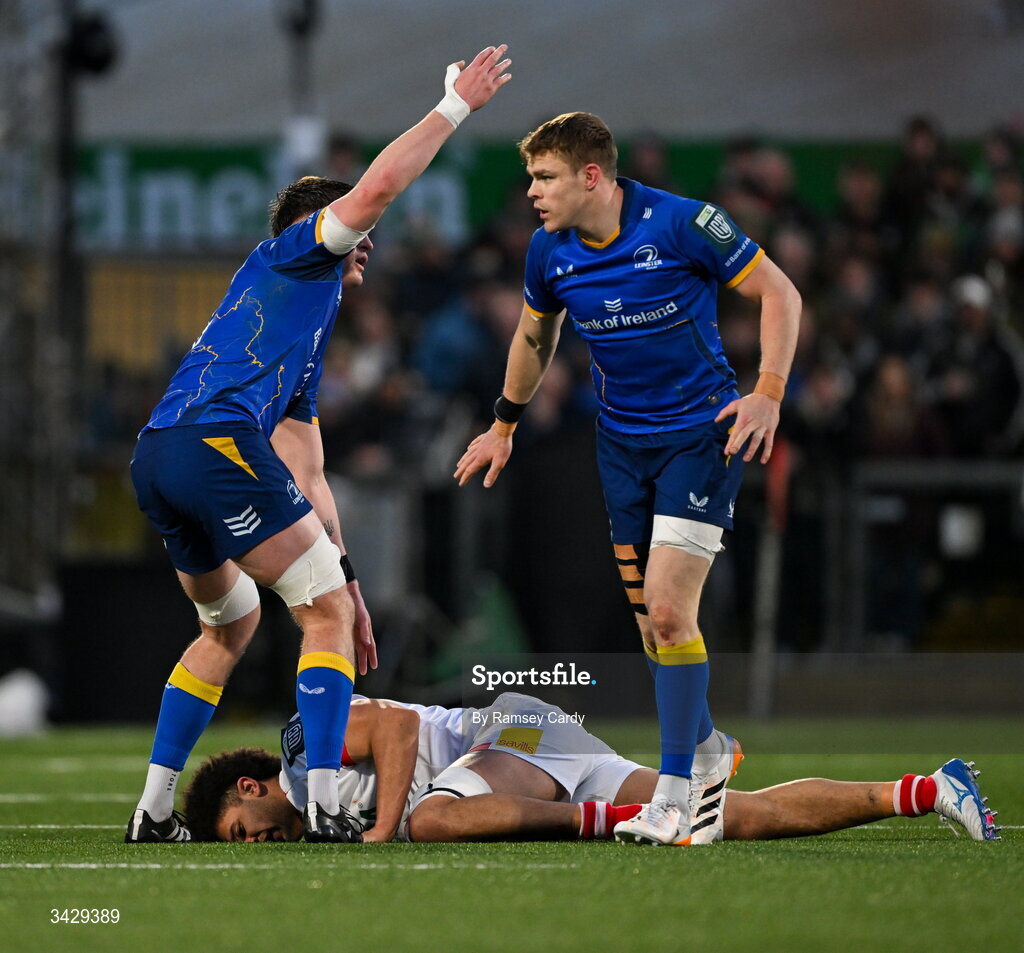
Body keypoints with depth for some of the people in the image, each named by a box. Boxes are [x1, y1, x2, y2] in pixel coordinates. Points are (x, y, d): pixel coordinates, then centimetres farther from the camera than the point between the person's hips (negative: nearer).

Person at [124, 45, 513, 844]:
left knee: (232, 623, 26)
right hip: (218, 441, -9)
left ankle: (155, 810, 23)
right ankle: (323, 806, -14)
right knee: (327, 611, -4)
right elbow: (376, 187, -3)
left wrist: (344, 579, 30)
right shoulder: (290, 255, 13)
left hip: (155, 461, 9)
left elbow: (306, 481, 34)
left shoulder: (308, 352, 35)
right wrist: (456, 106, 6)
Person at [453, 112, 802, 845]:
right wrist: (504, 425, 25)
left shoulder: (681, 224, -18)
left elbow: (779, 292, -10)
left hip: (701, 434, -5)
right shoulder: (549, 250, -1)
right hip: (622, 445, 5)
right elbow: (535, 335, 19)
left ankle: (675, 794, -7)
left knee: (668, 611, -15)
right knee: (651, 619, 7)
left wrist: (768, 394, -17)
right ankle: (704, 748, 31)